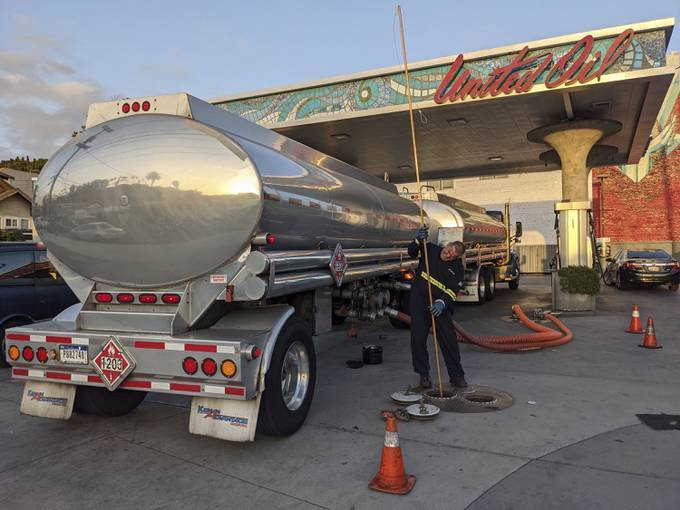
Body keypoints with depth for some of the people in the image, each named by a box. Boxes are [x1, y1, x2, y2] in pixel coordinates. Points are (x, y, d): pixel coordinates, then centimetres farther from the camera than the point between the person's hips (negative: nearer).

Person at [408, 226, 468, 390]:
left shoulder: (457, 268, -3)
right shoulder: (430, 249, 2)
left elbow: (452, 291, -13)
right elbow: (412, 252, -2)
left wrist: (442, 303, -31)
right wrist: (418, 240, -21)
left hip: (440, 305, -1)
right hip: (419, 301, 1)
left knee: (449, 339, -1)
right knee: (418, 338, 1)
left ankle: (457, 376, 12)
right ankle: (424, 375, 14)